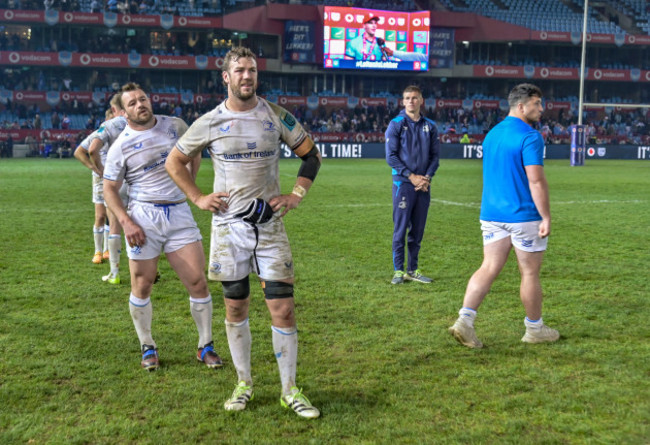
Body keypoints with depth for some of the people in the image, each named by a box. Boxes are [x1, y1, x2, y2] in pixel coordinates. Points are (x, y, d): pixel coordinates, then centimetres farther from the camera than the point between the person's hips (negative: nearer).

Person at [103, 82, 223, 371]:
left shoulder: (175, 126, 6)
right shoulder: (121, 146, -2)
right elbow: (109, 188, 2)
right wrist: (126, 222, -10)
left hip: (180, 215, 2)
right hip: (143, 218, -2)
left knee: (198, 282, -2)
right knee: (142, 286, 3)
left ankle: (206, 347, 13)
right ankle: (147, 347, 22)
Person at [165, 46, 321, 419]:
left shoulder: (277, 116, 0)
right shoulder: (210, 122, 0)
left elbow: (311, 154, 10)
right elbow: (174, 161, 12)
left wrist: (297, 195, 0)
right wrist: (198, 198, 1)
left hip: (270, 223, 0)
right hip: (229, 225, 0)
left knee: (283, 308, -4)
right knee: (236, 308, 8)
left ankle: (290, 391, 10)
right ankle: (244, 384, 24)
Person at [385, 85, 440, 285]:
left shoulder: (430, 126, 9)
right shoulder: (396, 124, -2)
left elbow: (435, 155, 10)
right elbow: (391, 156, -6)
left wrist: (427, 177, -6)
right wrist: (411, 176, -12)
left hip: (423, 185, 4)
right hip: (403, 184, -4)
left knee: (417, 230, 9)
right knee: (400, 229, -3)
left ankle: (413, 270, 18)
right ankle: (398, 270, 5)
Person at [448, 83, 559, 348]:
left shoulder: (492, 134, 13)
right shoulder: (530, 137, -14)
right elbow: (536, 181, -19)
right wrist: (546, 217, -15)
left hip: (492, 214, 7)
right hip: (524, 216, -7)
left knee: (489, 268, 5)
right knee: (530, 273, 7)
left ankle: (465, 320, -9)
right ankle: (534, 328, 21)